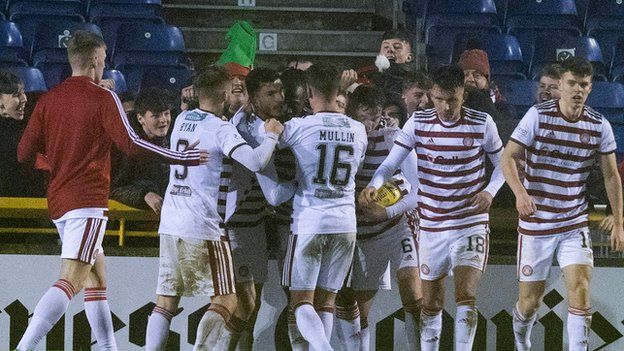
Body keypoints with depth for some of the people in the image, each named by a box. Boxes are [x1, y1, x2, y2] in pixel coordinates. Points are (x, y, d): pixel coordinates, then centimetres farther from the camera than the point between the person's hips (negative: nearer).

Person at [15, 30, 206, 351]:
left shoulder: (48, 100, 9)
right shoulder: (103, 98, -6)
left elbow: (24, 153, 6)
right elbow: (129, 143, -14)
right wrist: (182, 157, -7)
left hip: (58, 200, 7)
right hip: (88, 200, -7)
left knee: (96, 276, 17)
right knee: (70, 281, -15)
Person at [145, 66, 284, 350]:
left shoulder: (182, 120, 12)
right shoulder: (221, 129, -10)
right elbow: (255, 162, -23)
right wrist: (272, 135, -5)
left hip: (170, 223, 7)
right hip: (204, 226, -7)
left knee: (166, 300, 9)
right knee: (225, 300, 0)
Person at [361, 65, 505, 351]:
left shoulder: (482, 123, -4)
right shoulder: (418, 123, -3)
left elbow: (501, 162, 9)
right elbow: (391, 163, -8)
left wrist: (490, 190, -10)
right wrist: (374, 185, -29)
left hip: (470, 225, -2)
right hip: (431, 227, 2)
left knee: (465, 295, -16)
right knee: (430, 303, 7)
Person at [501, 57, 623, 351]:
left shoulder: (600, 126, -1)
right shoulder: (538, 116, -9)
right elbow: (508, 157, -11)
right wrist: (520, 192, -29)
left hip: (575, 225, 2)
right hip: (535, 224, -2)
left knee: (580, 288, -18)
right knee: (530, 301, 7)